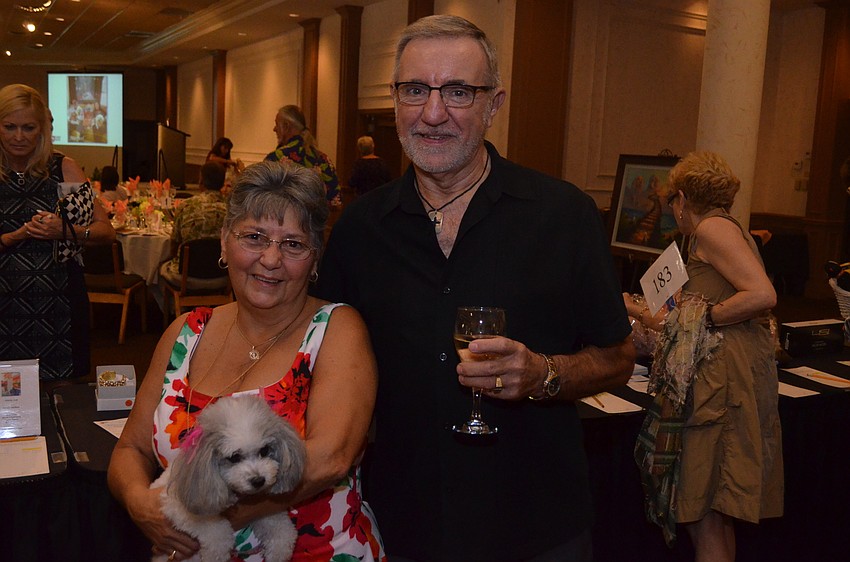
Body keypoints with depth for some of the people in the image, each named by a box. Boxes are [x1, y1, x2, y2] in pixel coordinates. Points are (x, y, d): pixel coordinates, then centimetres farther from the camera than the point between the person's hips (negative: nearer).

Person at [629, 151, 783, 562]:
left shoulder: (713, 227, -4)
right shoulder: (728, 229, 25)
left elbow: (763, 295, -19)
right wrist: (640, 314, 41)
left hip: (728, 377, -10)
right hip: (717, 371, 10)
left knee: (705, 515, -8)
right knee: (706, 513, 11)